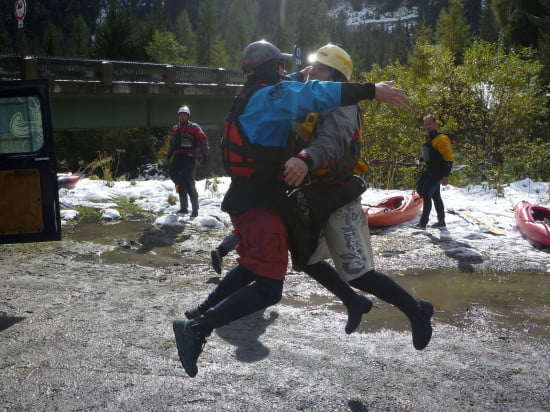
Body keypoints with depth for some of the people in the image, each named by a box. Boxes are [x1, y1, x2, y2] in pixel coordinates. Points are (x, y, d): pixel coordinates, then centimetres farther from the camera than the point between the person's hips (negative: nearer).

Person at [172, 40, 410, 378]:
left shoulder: (254, 97, 15)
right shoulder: (270, 95, -15)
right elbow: (311, 96, -30)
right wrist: (371, 91, -33)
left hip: (247, 200, 10)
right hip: (261, 206, -10)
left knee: (252, 265, 29)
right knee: (268, 289, -8)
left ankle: (202, 312, 34)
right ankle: (197, 329, -10)